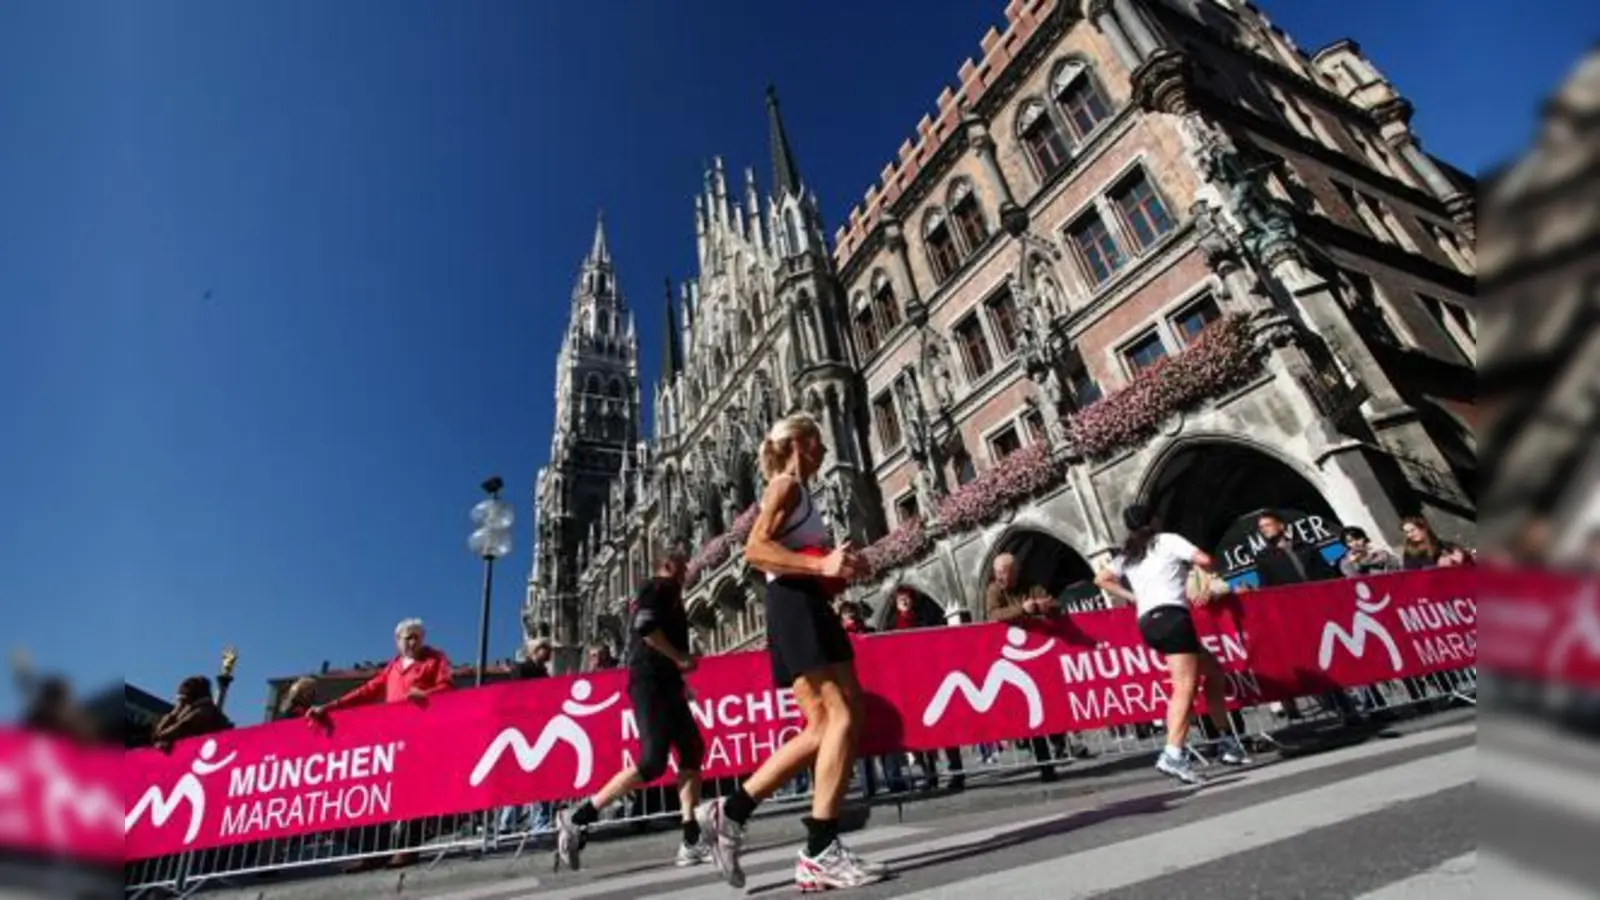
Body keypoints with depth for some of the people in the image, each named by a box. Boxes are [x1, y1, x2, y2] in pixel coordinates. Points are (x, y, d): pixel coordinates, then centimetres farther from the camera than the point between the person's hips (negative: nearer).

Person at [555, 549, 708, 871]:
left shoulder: (652, 592, 24)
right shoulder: (663, 587, -5)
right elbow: (645, 627, -22)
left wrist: (677, 678, 22)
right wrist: (680, 658, -15)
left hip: (659, 684, 11)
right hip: (653, 684, -11)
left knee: (692, 751, 6)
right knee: (652, 763, -13)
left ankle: (692, 842, 5)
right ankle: (577, 818, -4)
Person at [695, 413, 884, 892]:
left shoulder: (795, 492, 26)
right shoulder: (786, 485, -3)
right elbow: (755, 549, -17)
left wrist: (836, 564, 12)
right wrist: (822, 565, -24)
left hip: (805, 608, 10)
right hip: (797, 606, -10)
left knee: (824, 726, 7)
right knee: (842, 717, -13)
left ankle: (730, 812, 10)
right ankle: (821, 852, -9)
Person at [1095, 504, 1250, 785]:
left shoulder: (1126, 556, 23)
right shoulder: (1167, 540, 7)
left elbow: (1101, 579, 23)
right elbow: (1204, 560, -3)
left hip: (1148, 623, 7)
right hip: (1171, 616, -7)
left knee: (1213, 670, 21)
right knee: (1185, 687, -14)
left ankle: (1227, 741, 22)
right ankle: (1173, 755, -29)